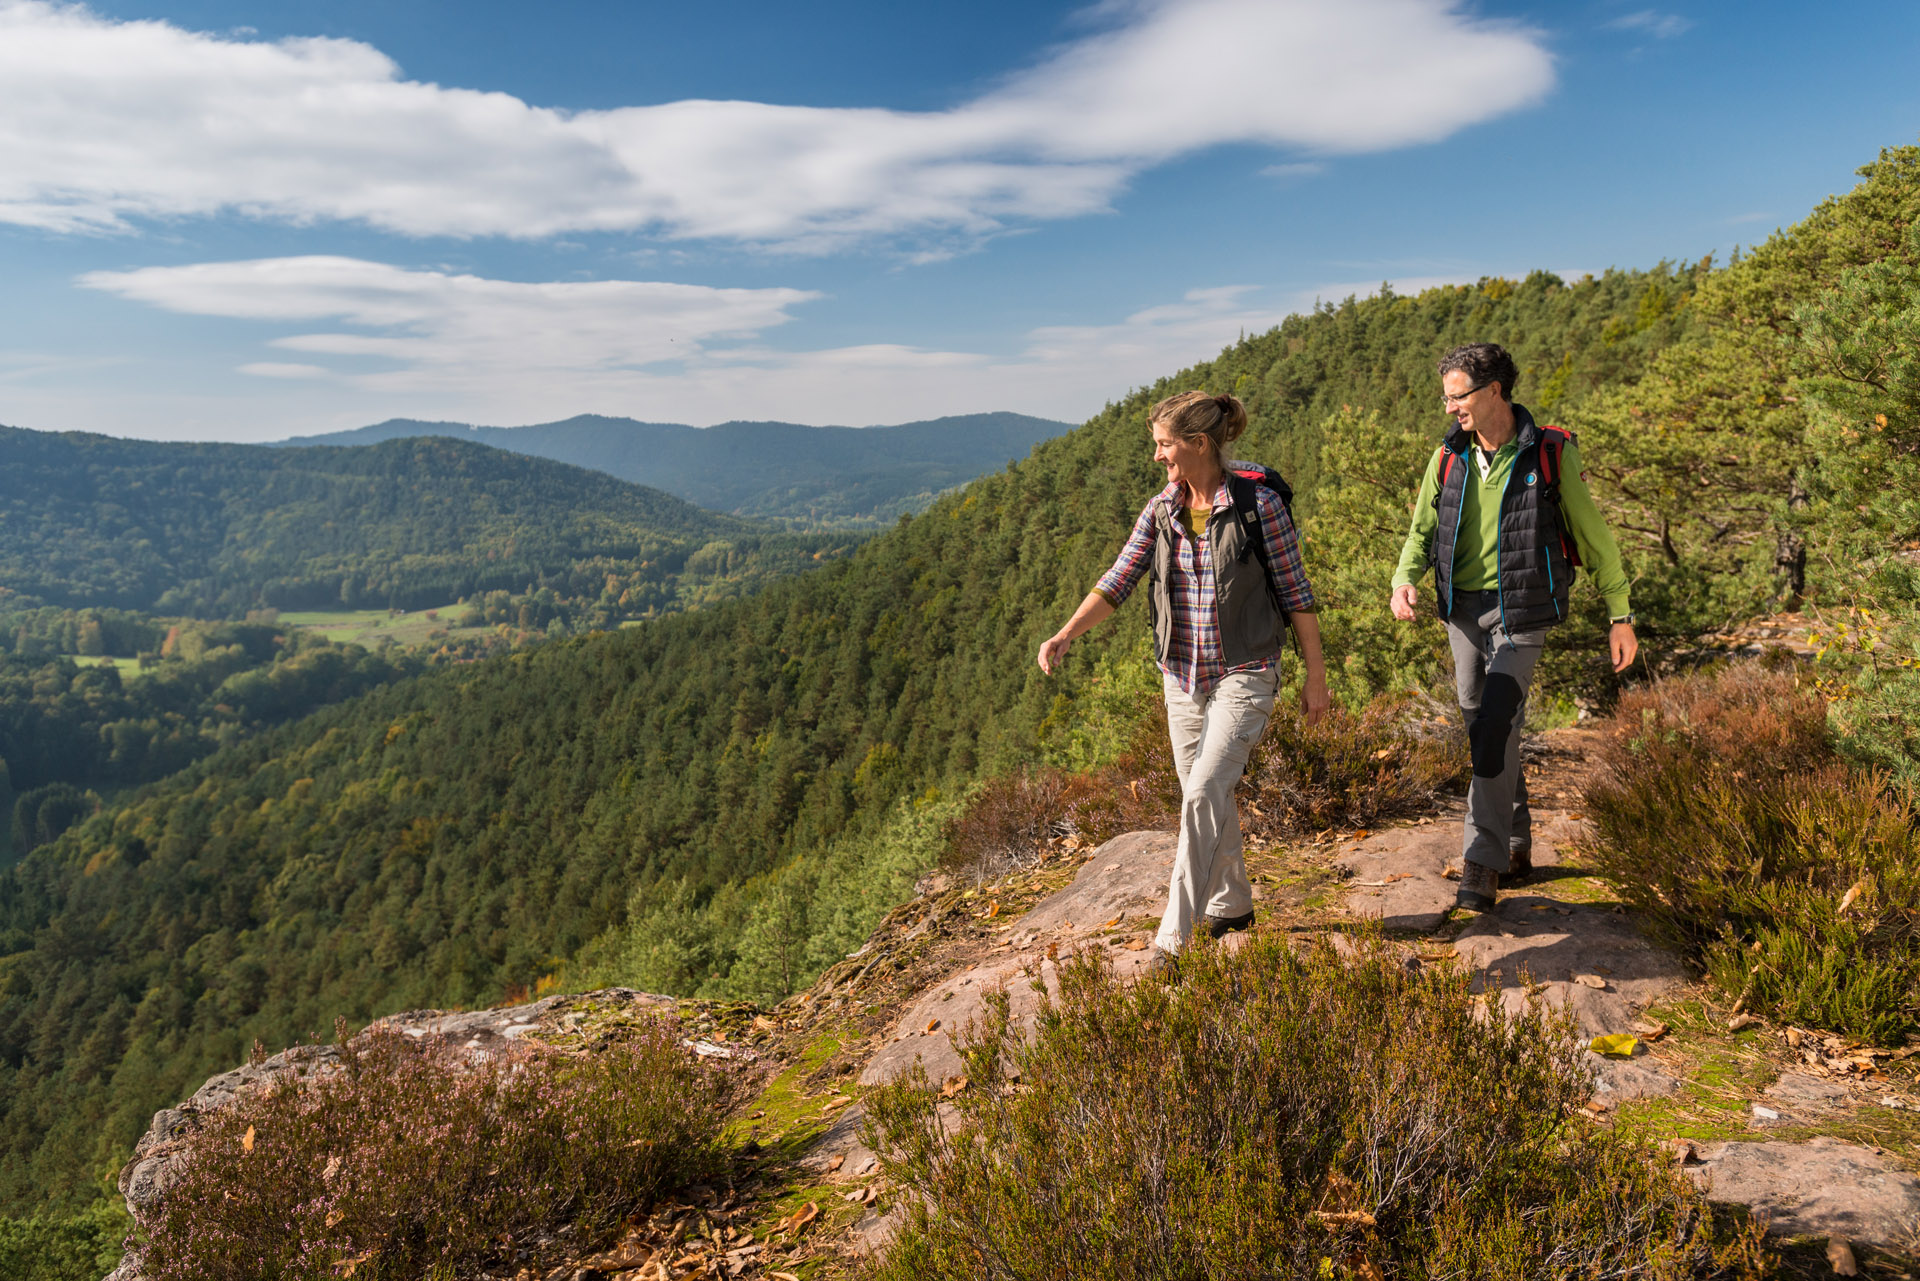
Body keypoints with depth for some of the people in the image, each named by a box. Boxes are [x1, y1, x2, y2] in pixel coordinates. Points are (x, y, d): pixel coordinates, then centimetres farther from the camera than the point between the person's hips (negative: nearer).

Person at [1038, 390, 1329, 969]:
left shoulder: (1259, 505, -11)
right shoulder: (1160, 512, 2)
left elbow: (1296, 591, -6)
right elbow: (1118, 581, -5)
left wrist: (1316, 676, -3)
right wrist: (1065, 635, -19)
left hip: (1244, 676, -5)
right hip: (1182, 676, 6)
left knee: (1201, 796, -15)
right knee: (1208, 798, 15)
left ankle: (1174, 934, -8)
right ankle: (1232, 904, 36)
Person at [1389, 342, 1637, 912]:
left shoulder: (1550, 455, -7)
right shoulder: (1448, 458, 4)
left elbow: (1593, 537, 0)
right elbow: (1422, 530, 9)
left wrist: (1620, 615, 1)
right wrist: (1404, 581, -13)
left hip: (1520, 613, -5)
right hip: (1463, 608, 5)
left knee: (1493, 729, -16)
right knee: (1486, 729, 13)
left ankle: (1482, 863, -9)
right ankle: (1517, 842, 30)